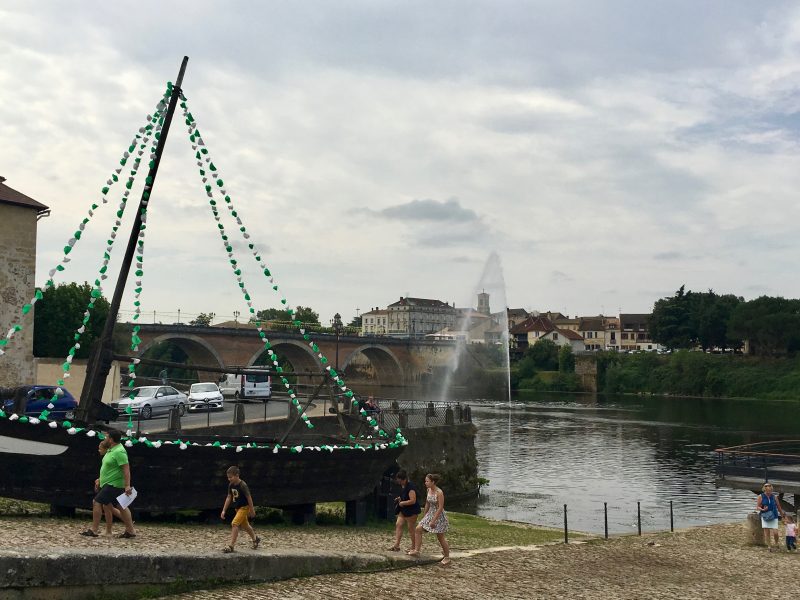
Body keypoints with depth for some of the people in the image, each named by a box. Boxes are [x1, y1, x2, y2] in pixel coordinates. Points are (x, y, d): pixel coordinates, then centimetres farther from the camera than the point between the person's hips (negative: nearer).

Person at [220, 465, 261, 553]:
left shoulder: (243, 485, -22)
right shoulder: (231, 485, -1)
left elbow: (249, 497, -16)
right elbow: (229, 497, 5)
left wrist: (252, 510, -9)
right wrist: (224, 510, 2)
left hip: (244, 507, -8)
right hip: (238, 508, 8)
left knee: (234, 524, -19)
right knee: (245, 526, 21)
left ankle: (231, 546, -17)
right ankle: (255, 539, 42)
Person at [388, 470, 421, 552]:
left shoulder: (410, 487, -21)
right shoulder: (403, 487, 9)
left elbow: (413, 501, -27)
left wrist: (402, 503, -19)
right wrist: (399, 499, 7)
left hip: (411, 511, -10)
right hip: (403, 510, 10)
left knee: (411, 528, 0)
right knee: (398, 525, 2)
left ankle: (414, 546, 13)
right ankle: (396, 545, 3)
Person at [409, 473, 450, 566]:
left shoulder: (439, 493, -21)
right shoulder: (428, 490, 2)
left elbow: (440, 508, -22)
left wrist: (433, 521, -23)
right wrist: (425, 516, 16)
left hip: (439, 516, -8)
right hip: (430, 514, 8)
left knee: (440, 538, 1)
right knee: (418, 529, -2)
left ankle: (447, 558, 14)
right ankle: (416, 550, 4)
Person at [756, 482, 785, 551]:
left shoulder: (774, 497, 4)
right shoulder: (761, 497, -2)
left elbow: (779, 507, 13)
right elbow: (757, 507, -1)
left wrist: (782, 515, 19)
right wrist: (762, 509, -21)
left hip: (774, 517, 1)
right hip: (765, 517, -1)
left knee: (775, 533, -7)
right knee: (767, 532, -4)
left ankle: (776, 544, 19)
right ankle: (769, 547, 5)